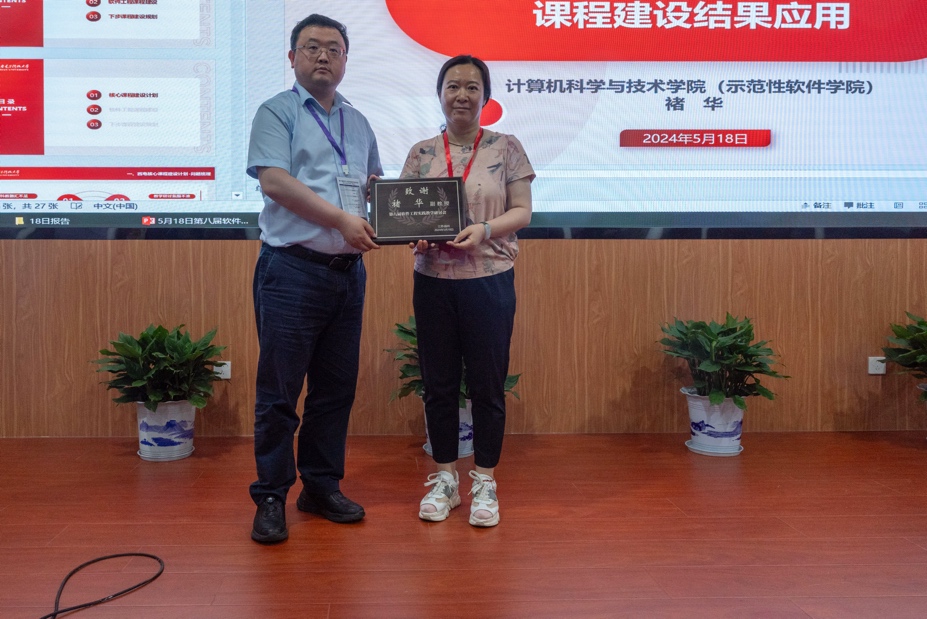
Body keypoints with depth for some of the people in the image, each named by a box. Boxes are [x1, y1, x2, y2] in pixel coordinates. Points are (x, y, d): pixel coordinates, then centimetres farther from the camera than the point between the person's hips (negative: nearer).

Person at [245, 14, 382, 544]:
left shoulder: (358, 122, 19)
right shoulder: (277, 113, 1)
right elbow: (275, 181, -13)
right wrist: (342, 220, -16)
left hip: (349, 271, 6)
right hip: (292, 270, -6)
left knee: (337, 388, 11)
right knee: (280, 390, 1)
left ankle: (322, 486, 25)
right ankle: (271, 498, 13)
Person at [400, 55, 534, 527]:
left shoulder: (506, 148, 3)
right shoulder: (421, 153, 9)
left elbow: (522, 211, 0)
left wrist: (484, 229, -18)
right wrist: (416, 235, -12)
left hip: (489, 280, -2)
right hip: (433, 280, 2)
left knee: (487, 383, 4)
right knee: (438, 382, 8)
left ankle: (484, 483, 20)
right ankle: (445, 480, 24)